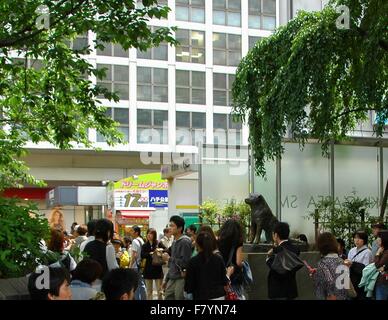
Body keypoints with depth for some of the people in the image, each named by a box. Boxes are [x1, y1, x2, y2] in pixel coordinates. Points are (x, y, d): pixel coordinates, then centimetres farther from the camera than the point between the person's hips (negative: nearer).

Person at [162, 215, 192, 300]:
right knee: (167, 297, 8)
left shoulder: (185, 242, -12)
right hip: (172, 279, 9)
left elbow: (185, 262, -20)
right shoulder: (174, 242, 16)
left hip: (181, 279, -9)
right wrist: (166, 280, 21)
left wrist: (169, 259, -10)